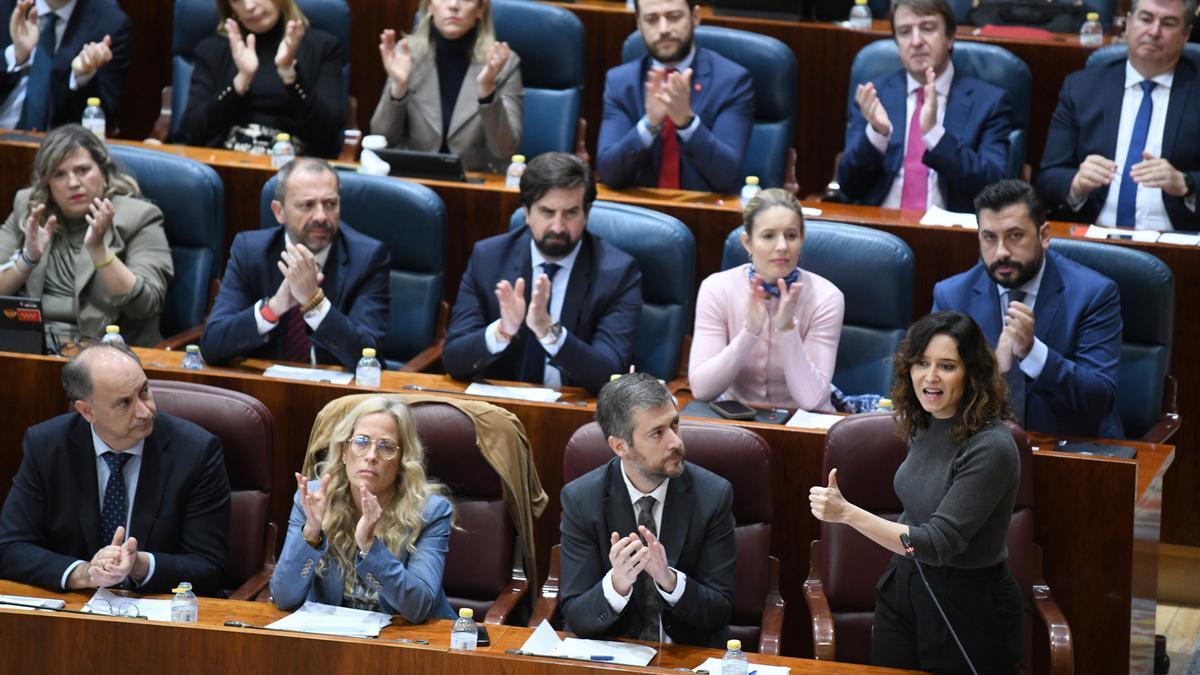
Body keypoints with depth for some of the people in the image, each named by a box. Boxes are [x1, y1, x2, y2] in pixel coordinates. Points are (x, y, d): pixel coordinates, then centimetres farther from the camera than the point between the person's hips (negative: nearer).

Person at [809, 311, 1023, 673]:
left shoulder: (991, 448, -24)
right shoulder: (923, 425, 0)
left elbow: (938, 543, -26)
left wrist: (847, 513, -31)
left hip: (967, 610, -7)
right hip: (903, 587, 7)